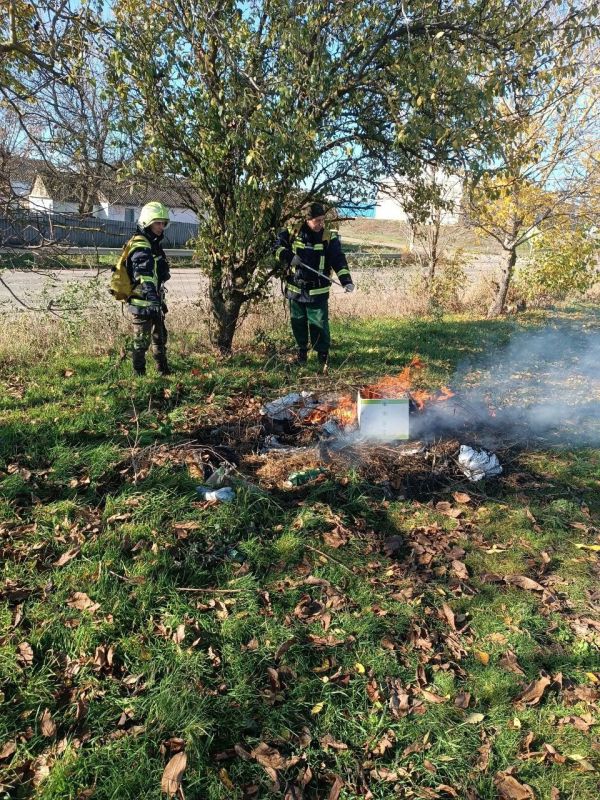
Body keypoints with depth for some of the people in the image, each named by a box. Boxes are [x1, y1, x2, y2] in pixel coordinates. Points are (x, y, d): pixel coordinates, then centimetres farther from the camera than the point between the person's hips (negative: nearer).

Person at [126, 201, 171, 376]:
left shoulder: (154, 245, 16)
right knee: (141, 341, -1)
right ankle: (138, 373, 8)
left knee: (160, 337, 18)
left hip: (154, 302, 10)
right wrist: (155, 300, -37)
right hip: (142, 303, -10)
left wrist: (160, 299, 27)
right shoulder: (141, 247, -17)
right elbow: (145, 278, -28)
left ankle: (164, 371, 30)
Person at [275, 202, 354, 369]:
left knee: (319, 324, -1)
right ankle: (302, 349, 33)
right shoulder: (293, 232, -2)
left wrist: (346, 280, -29)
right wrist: (288, 256, -13)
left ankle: (323, 353, 16)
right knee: (298, 322, 13)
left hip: (318, 291, -2)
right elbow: (278, 246, 9)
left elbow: (339, 260, -14)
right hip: (295, 289, 2)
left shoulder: (329, 237, -6)